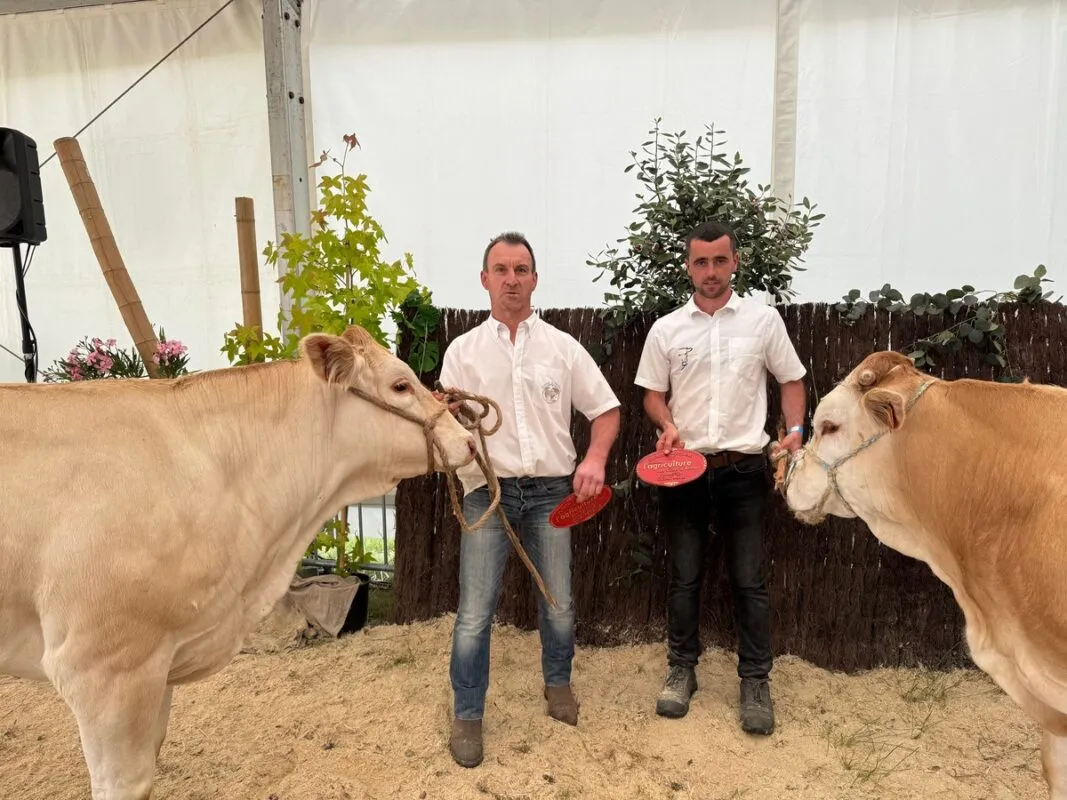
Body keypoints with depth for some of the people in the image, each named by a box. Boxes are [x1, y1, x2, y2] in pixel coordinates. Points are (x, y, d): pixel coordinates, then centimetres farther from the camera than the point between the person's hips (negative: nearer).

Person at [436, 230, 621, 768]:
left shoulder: (562, 346, 4)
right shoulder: (463, 350, 4)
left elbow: (605, 409, 6)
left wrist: (595, 459, -10)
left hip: (550, 491, 1)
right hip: (488, 491, -1)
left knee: (559, 605, 12)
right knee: (474, 614, 0)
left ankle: (557, 683, 39)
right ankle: (467, 716, 19)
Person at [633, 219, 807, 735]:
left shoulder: (763, 320, 2)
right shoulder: (666, 329, 3)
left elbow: (791, 380, 10)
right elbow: (653, 394, 8)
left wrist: (795, 431, -5)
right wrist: (668, 426, -12)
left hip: (744, 468, -1)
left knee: (749, 580, 5)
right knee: (684, 577, 10)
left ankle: (755, 681, 20)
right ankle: (681, 670, 26)